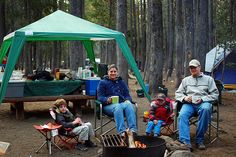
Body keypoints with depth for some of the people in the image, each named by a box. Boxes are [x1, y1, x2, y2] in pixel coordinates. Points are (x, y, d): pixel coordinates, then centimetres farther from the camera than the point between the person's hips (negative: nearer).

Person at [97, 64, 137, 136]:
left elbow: (127, 95, 18)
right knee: (118, 106, -38)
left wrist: (127, 100, -7)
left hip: (122, 103, 3)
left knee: (129, 105, -33)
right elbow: (100, 97, 2)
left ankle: (133, 129, -44)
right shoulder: (103, 82, 12)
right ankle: (122, 131, -48)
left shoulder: (121, 82, 23)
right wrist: (107, 100, -20)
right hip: (109, 105, -3)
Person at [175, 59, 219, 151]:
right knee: (182, 115, -32)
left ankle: (200, 140, -30)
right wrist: (184, 98, -4)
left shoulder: (208, 79, 17)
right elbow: (178, 93, 20)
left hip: (203, 103, -2)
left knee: (206, 109, -39)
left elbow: (215, 94, 9)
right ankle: (185, 141, -42)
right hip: (189, 104, 2)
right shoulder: (186, 80, 24)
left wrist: (203, 99, -7)